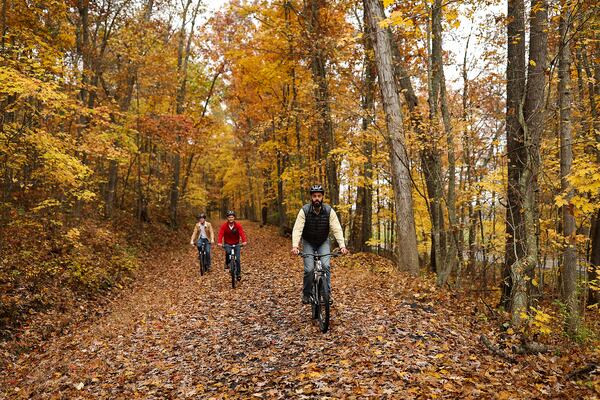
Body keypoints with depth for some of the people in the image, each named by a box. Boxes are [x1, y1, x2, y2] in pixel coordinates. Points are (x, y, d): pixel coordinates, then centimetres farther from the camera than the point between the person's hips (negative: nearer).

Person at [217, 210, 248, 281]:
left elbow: (242, 233, -27)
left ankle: (239, 274, 10)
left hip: (236, 244, 0)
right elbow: (220, 234, -24)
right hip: (227, 244, 0)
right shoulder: (224, 226, -14)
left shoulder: (238, 225, -15)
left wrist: (244, 241, -44)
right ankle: (227, 263, -3)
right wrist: (219, 242, -42)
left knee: (237, 259, -5)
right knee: (228, 252, -31)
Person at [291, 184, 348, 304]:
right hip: (308, 243, -1)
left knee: (325, 266, -18)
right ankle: (307, 294, 11)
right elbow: (297, 229, -28)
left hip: (323, 242, 1)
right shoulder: (304, 210, -21)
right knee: (309, 269, -12)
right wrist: (295, 246, -43)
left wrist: (342, 246, -36)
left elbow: (337, 229, -23)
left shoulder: (329, 210, -18)